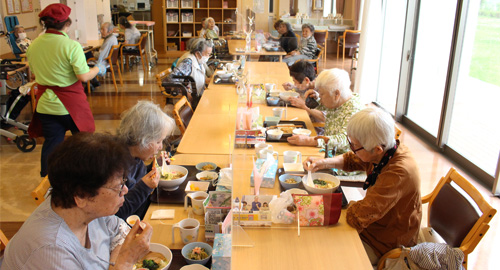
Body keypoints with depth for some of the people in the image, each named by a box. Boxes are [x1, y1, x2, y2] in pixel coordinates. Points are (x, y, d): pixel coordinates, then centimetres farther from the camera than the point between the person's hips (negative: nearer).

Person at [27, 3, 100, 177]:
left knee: (51, 143, 14)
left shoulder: (33, 45, 1)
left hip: (45, 104, 4)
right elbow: (84, 77, -19)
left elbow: (34, 73, 12)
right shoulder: (71, 46, -17)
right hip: (70, 104, -4)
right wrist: (98, 68, -1)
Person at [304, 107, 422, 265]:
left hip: (386, 244, -7)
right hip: (370, 223, 7)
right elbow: (352, 159, 9)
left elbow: (357, 217, -37)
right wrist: (323, 163, -8)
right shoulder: (385, 151, -12)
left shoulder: (399, 173, -37)